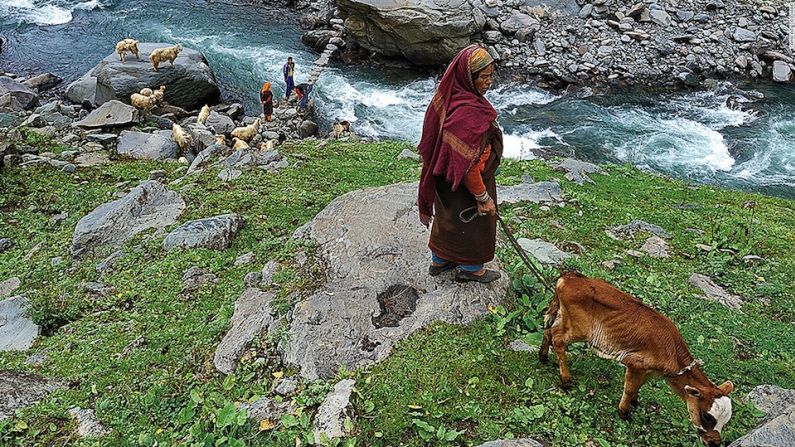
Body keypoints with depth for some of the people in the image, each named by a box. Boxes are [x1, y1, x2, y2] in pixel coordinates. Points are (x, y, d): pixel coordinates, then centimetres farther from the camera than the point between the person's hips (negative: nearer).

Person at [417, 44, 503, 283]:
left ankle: (439, 260, 49)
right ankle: (470, 268, 42)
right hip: (465, 185, -8)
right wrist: (483, 197, -19)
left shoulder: (449, 97, -7)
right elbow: (467, 164, -31)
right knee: (474, 224, 17)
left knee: (448, 218, 28)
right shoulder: (466, 113, -35)